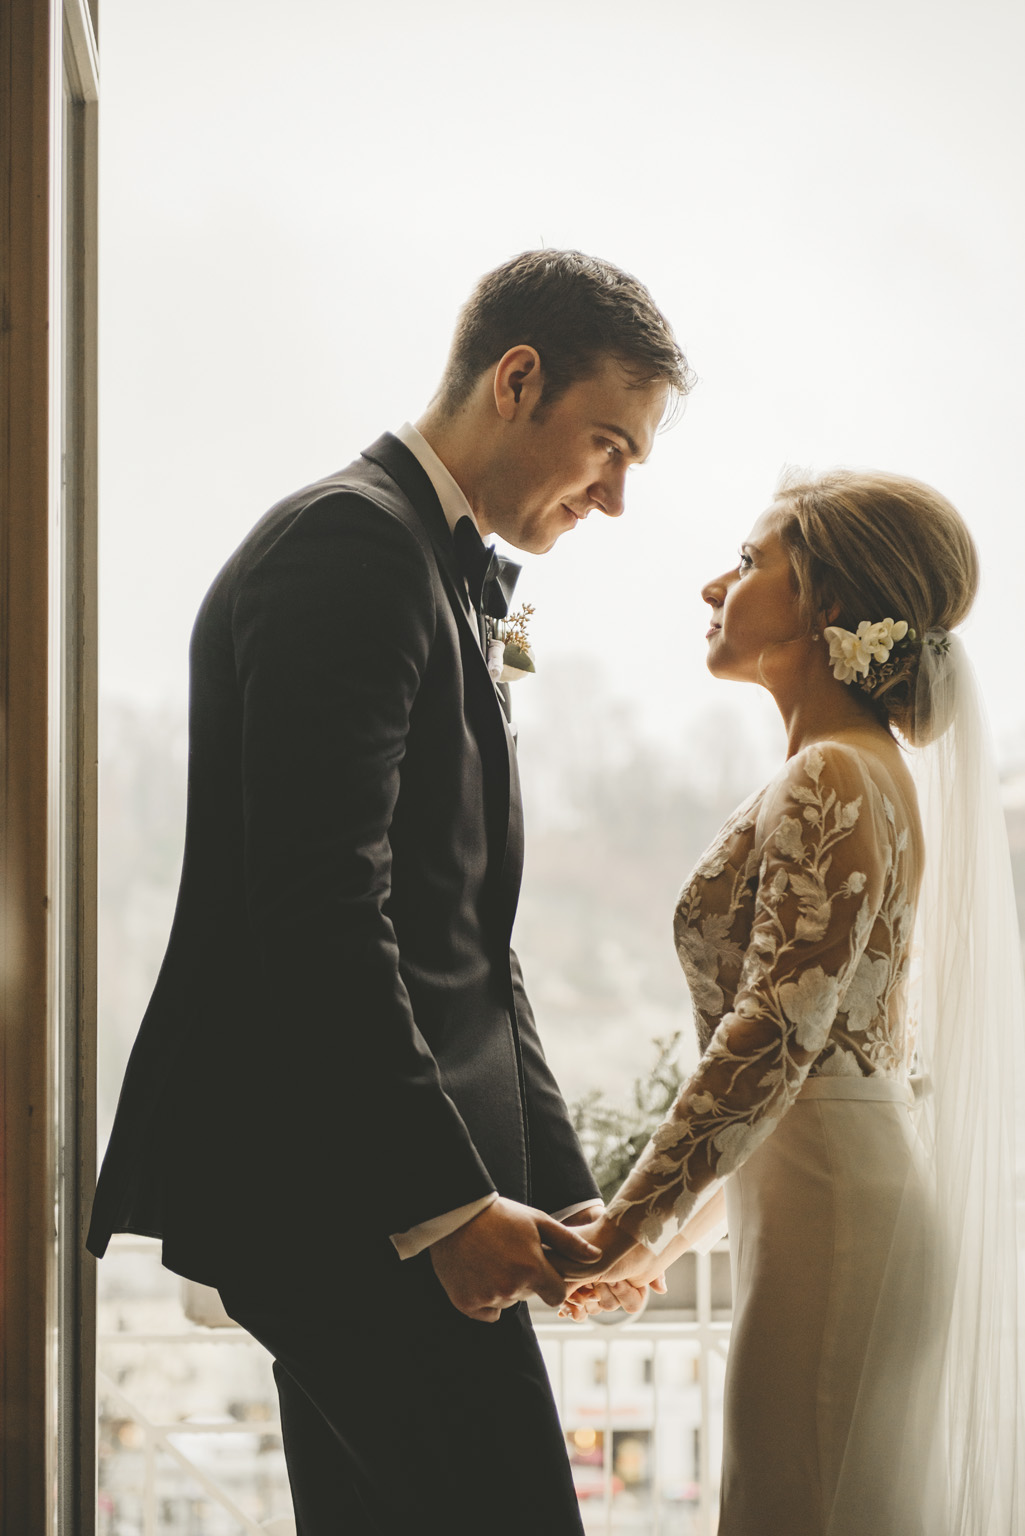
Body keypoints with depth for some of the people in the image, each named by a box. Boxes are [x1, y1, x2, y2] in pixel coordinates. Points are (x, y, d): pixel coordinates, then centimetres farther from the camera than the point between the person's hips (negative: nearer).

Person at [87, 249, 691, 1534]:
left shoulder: (443, 577, 21)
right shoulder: (350, 543, -10)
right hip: (341, 1184, -10)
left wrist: (559, 1188, 14)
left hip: (379, 1191, 10)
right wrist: (447, 1198, -19)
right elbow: (320, 908, -20)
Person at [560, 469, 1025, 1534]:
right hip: (875, 1199, 10)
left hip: (835, 1230, -10)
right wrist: (671, 1236, 19)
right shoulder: (871, 772, 15)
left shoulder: (831, 784, -14)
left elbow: (771, 1041, -22)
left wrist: (630, 1229, -17)